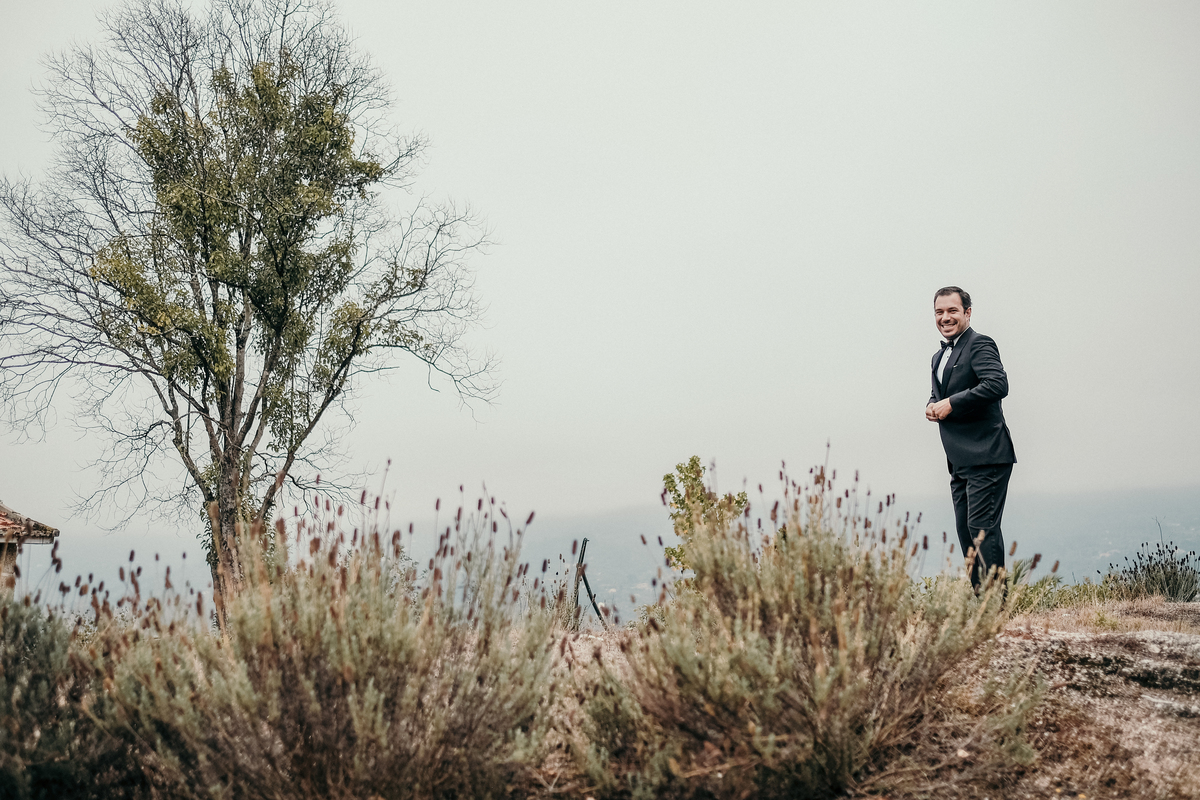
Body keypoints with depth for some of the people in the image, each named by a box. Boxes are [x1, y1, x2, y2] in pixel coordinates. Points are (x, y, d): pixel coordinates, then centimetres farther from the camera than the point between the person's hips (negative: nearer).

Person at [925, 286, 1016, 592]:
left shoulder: (980, 344, -8)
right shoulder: (939, 357, 21)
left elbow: (998, 384, -22)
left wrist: (951, 404, -19)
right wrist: (932, 406, 6)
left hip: (986, 456, -9)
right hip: (960, 462, 9)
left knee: (982, 527, -11)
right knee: (966, 531, 10)